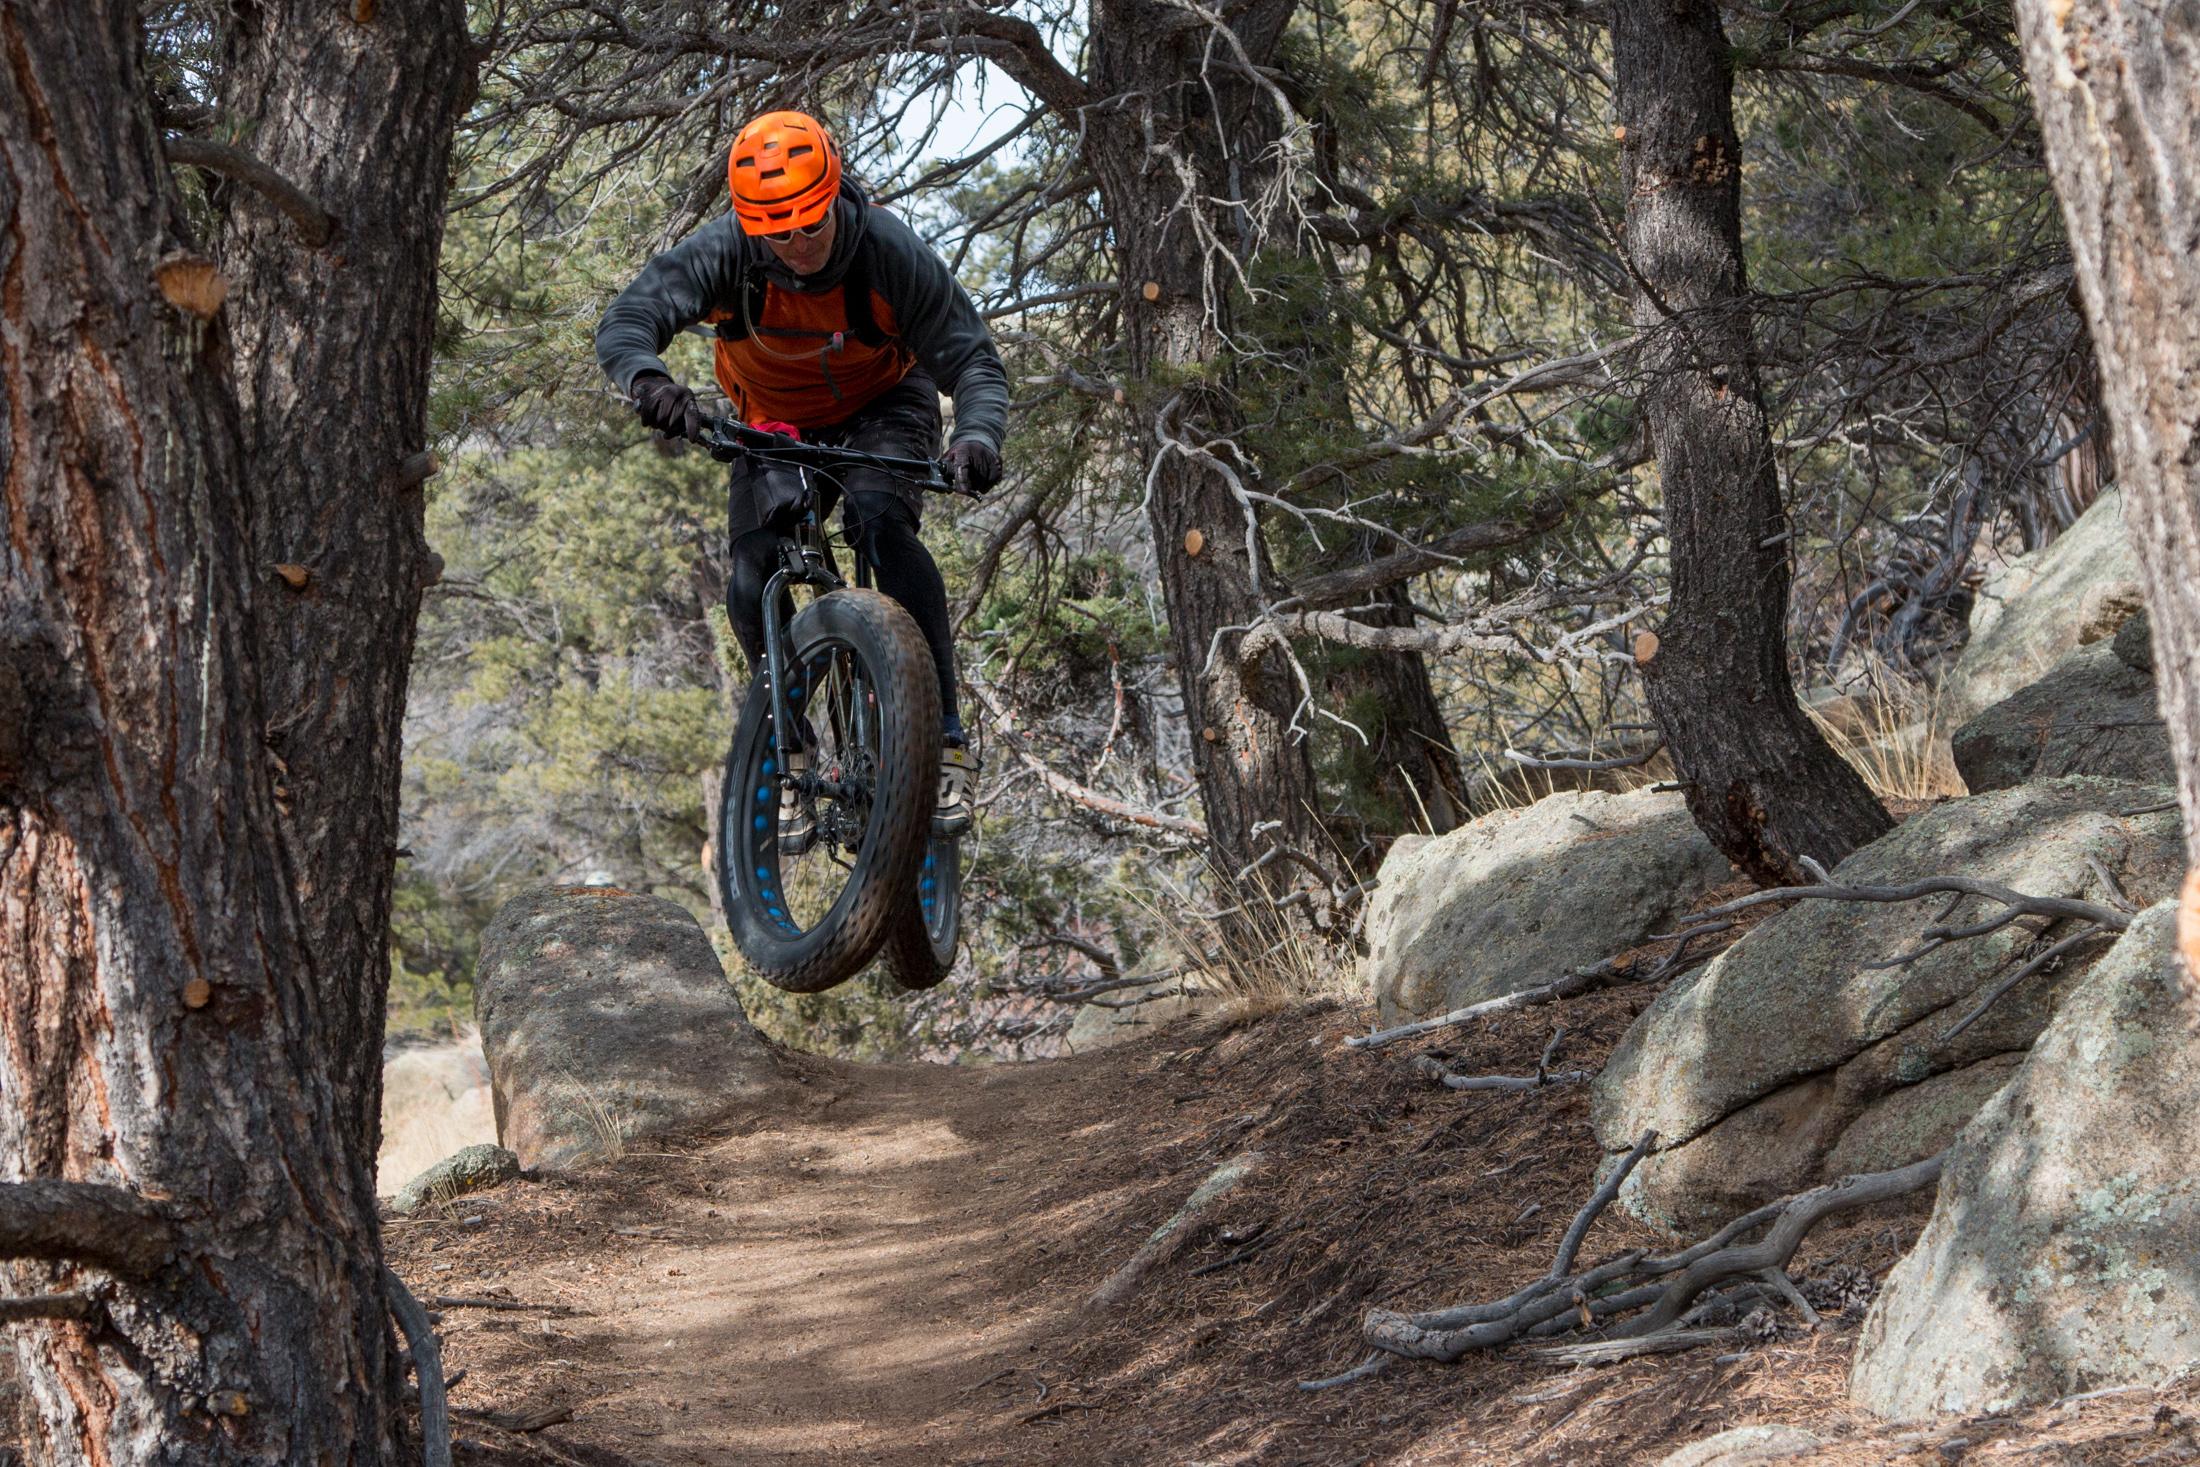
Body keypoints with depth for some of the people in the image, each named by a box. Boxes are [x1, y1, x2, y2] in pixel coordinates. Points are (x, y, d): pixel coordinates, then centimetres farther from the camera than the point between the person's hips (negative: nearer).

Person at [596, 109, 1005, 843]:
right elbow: (625, 322, -38)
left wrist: (977, 435, -49)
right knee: (753, 583, -18)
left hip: (884, 406, -2)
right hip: (777, 422, 2)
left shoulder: (892, 252, -30)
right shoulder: (722, 253, -28)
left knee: (880, 521, -32)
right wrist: (647, 379, -62)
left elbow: (973, 359, -27)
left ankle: (946, 738, -28)